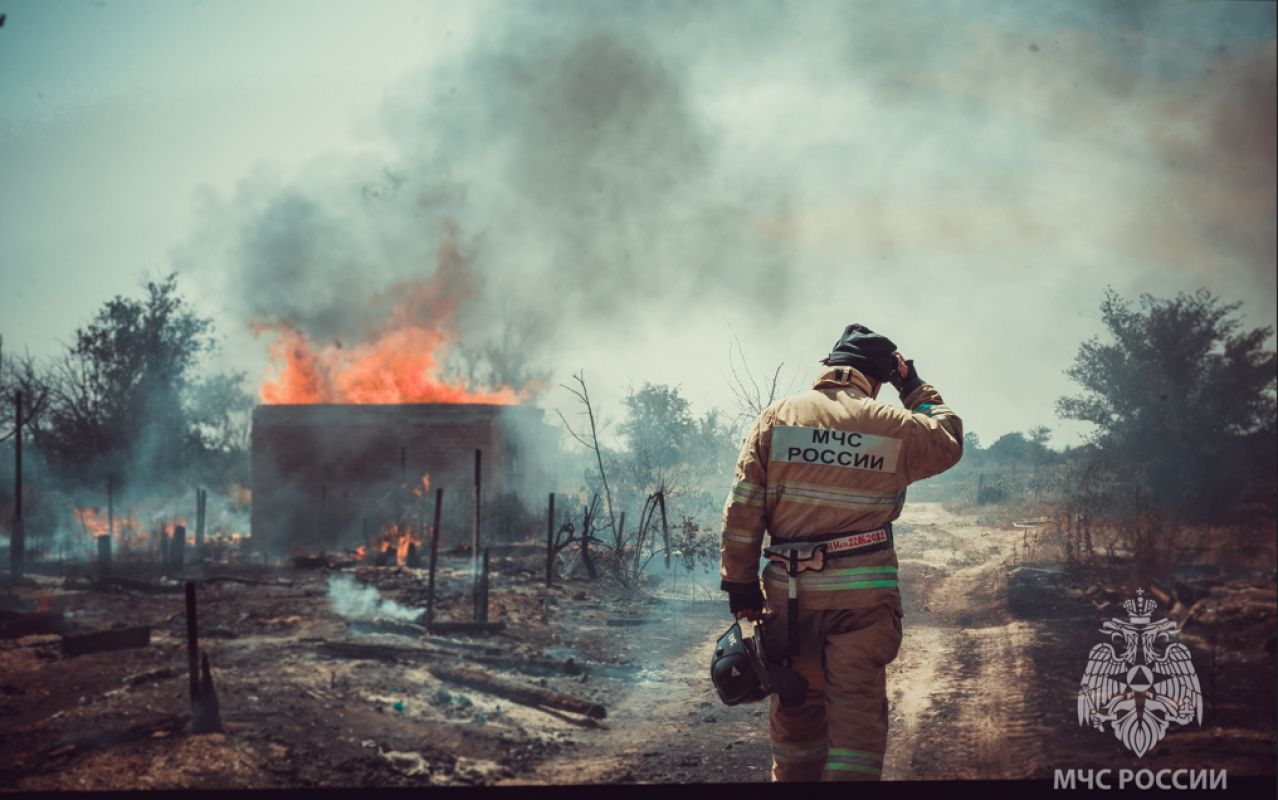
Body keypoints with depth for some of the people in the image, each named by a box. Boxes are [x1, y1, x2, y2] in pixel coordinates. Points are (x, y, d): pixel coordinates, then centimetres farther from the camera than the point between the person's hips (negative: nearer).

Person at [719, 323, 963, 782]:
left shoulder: (777, 416, 1)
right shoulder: (894, 426, -1)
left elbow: (743, 509, -2)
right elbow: (949, 440, 19)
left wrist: (740, 582, 4)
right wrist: (915, 389, 26)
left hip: (789, 593, 2)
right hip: (862, 596, -2)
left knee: (796, 715, 15)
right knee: (857, 714, -1)